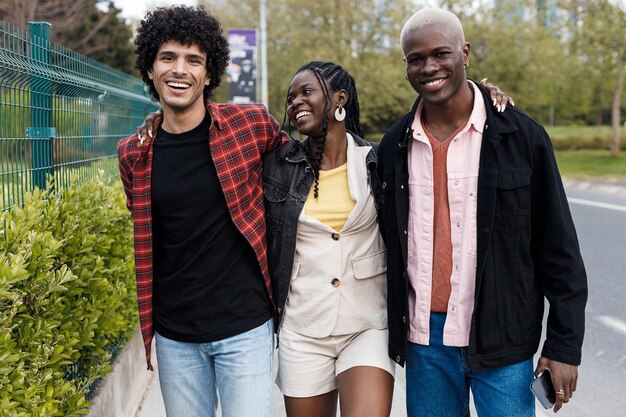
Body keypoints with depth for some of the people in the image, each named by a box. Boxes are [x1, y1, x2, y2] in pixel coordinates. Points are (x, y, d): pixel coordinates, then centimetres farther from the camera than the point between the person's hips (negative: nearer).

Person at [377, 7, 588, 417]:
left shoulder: (522, 136, -6)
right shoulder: (395, 146, 4)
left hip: (502, 340, -3)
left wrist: (565, 344, -6)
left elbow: (557, 247, -4)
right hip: (424, 341, 3)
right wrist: (389, 333, 12)